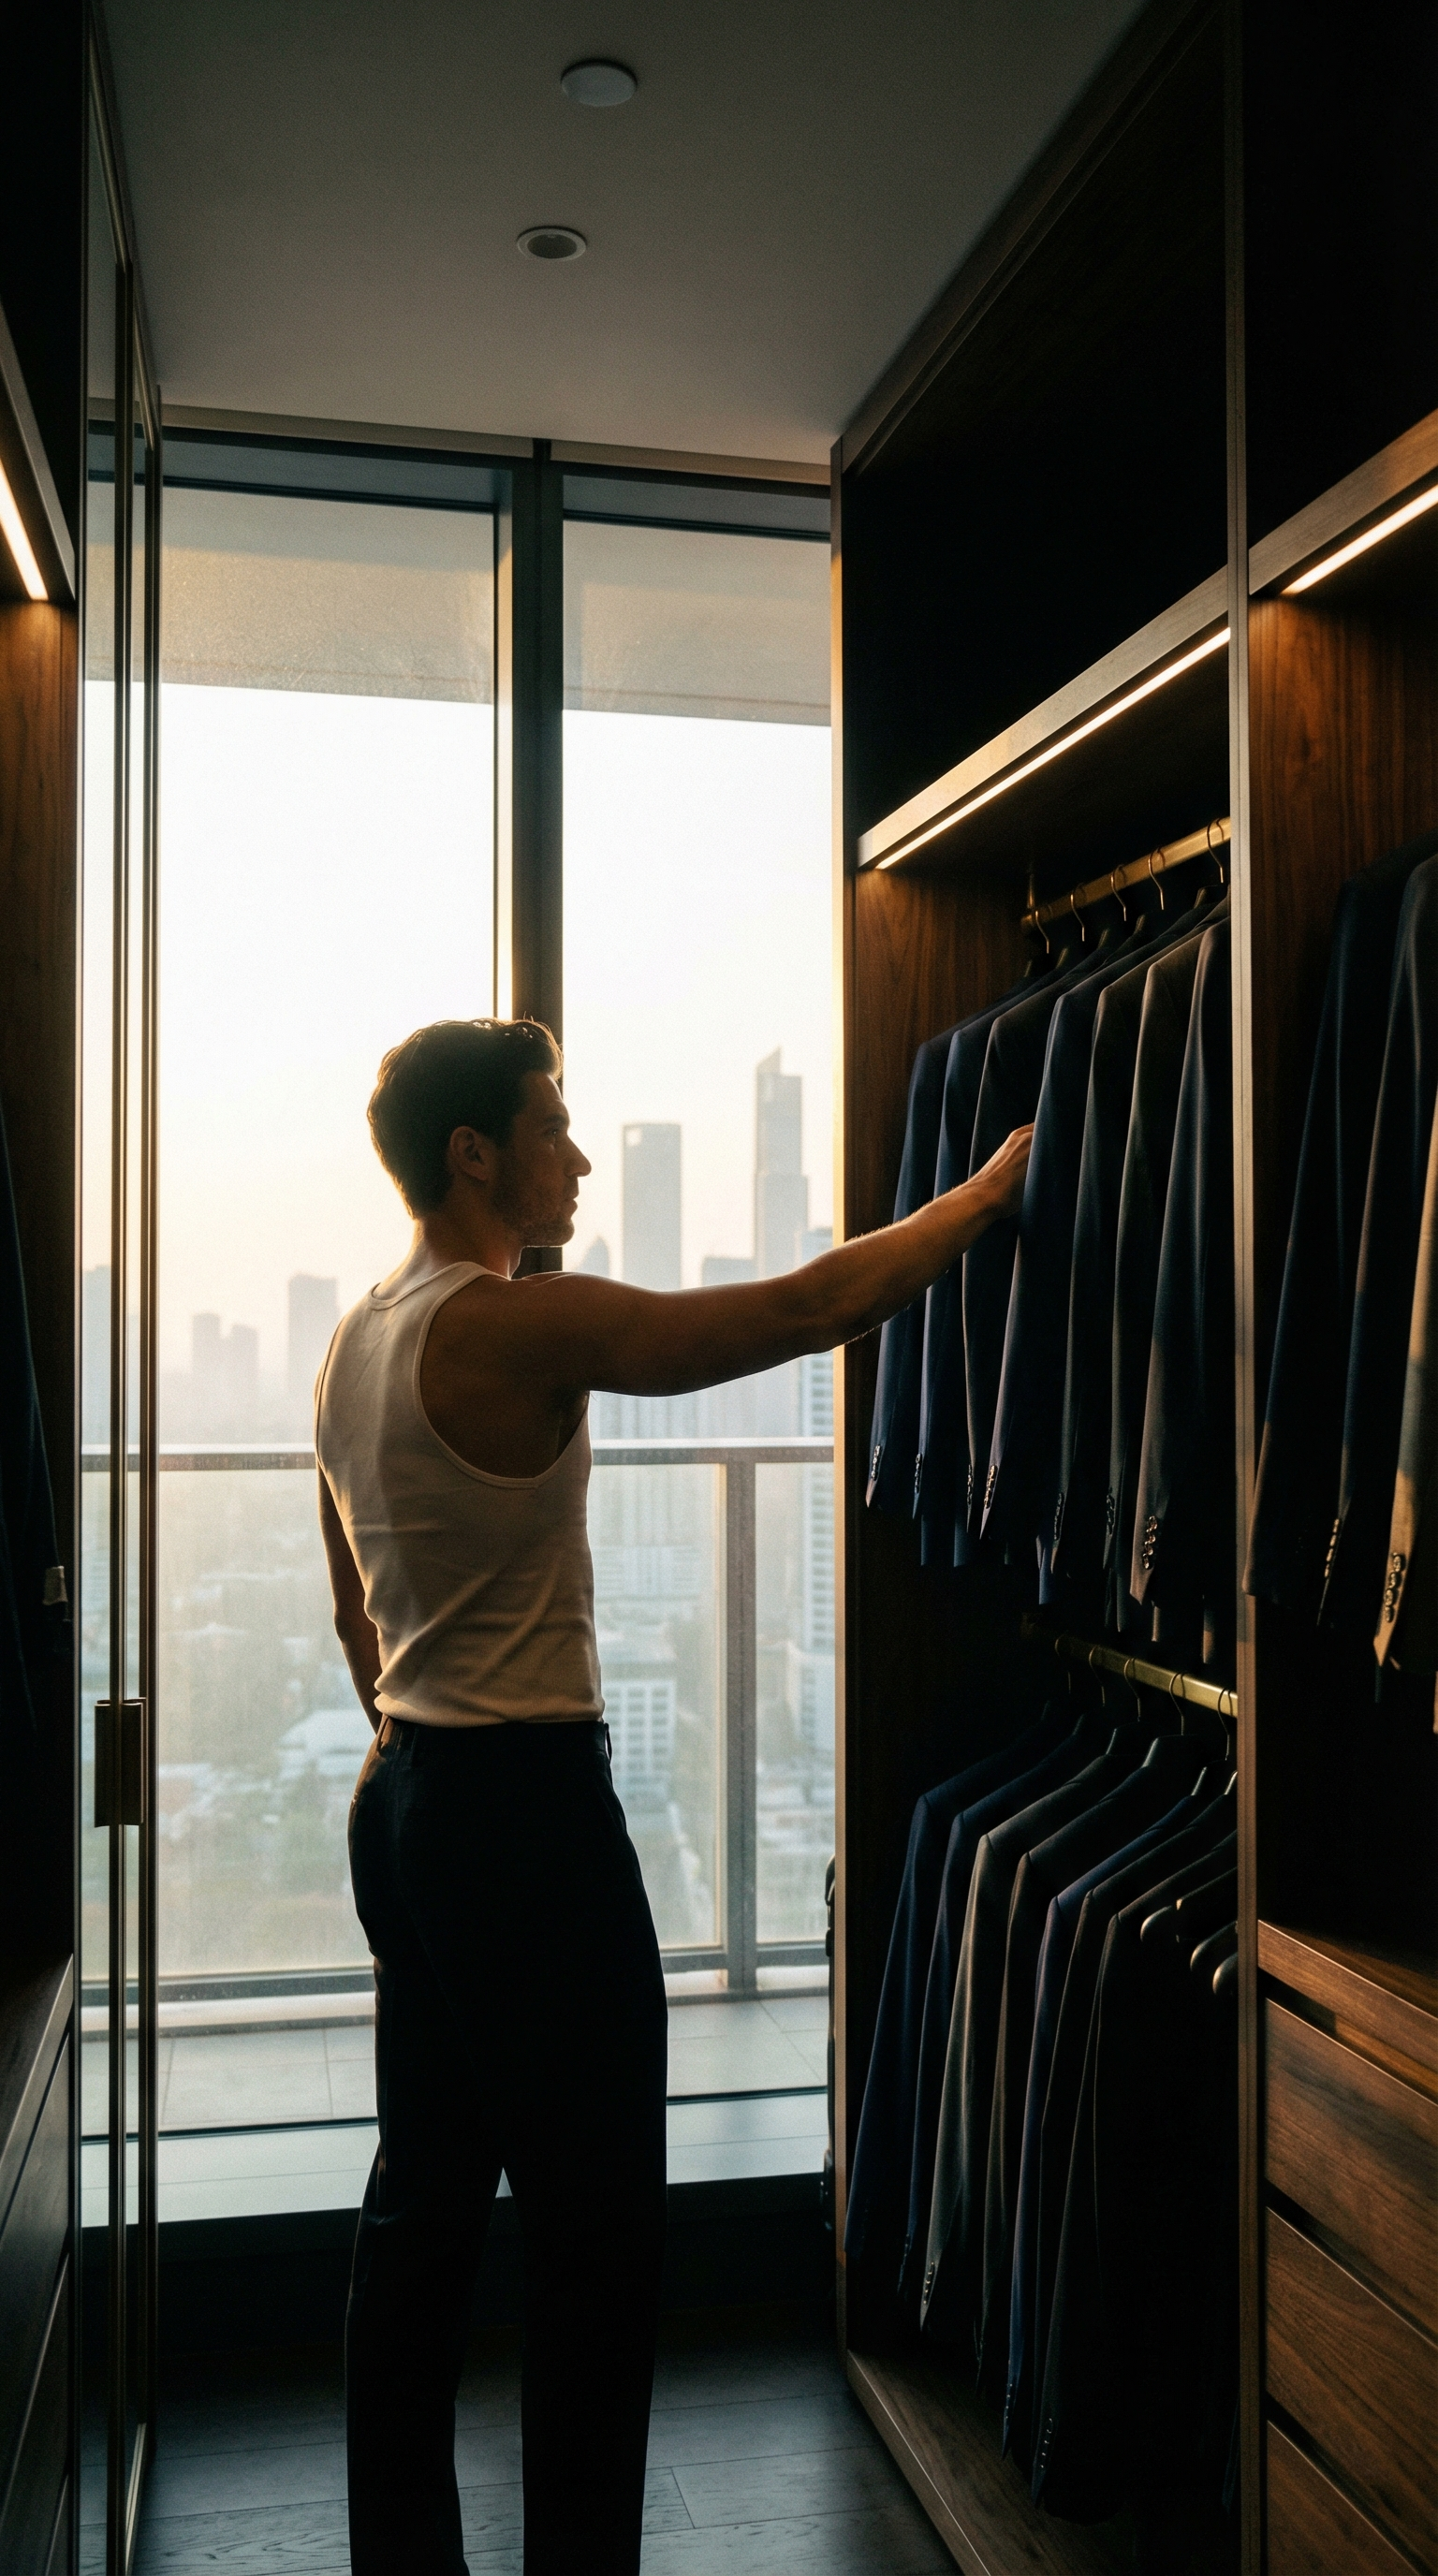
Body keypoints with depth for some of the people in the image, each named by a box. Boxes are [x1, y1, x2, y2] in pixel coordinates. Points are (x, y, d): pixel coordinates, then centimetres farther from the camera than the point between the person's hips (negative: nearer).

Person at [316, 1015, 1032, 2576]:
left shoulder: (354, 1345, 9)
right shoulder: (517, 1328, -18)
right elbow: (808, 1307, -17)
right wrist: (993, 1190, -6)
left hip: (407, 1796, 10)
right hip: (525, 1803, -9)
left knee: (425, 2198, 18)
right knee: (595, 2218, 5)